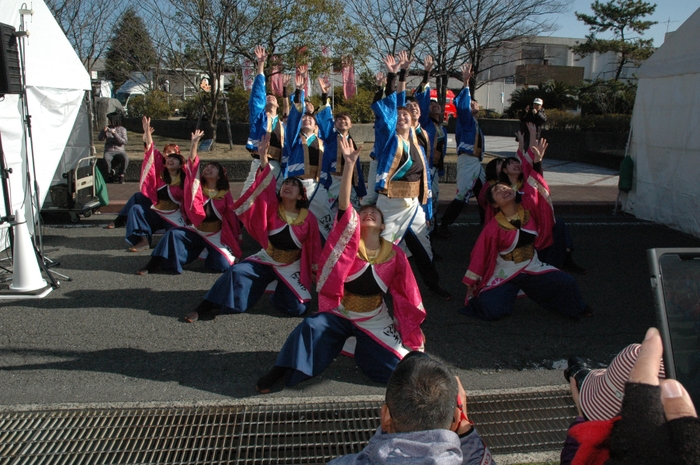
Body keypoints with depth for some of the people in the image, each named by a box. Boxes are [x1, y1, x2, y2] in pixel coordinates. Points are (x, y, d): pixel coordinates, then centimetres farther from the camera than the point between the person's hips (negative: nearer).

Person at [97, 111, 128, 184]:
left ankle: (120, 175, -12)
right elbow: (99, 138, 11)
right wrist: (103, 131, -7)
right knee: (106, 159, -35)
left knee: (125, 158, -36)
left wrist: (115, 133, -17)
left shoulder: (122, 129, 5)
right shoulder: (107, 128, 13)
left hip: (120, 151, -1)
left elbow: (124, 141, -7)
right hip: (109, 151, 1)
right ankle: (111, 173, -9)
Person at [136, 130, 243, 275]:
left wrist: (237, 237, 6)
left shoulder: (225, 193, -3)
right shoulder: (198, 187, 0)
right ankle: (154, 264, -13)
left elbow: (231, 215, 3)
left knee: (223, 266, -16)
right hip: (196, 231, 1)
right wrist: (194, 143, -24)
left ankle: (211, 254, 18)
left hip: (216, 236, -1)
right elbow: (192, 166, -13)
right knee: (173, 234, -25)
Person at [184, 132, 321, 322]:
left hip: (292, 267, 0)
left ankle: (280, 292, 18)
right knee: (237, 271, -26)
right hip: (266, 260, 0)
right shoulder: (273, 208, -6)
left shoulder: (309, 218, -6)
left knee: (298, 308, -16)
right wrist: (263, 158, -36)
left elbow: (314, 247, 2)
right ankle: (207, 306, -12)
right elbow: (265, 188, -22)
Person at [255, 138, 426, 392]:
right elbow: (344, 207, -26)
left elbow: (407, 295, 2)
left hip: (375, 320, 2)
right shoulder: (350, 241, -10)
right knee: (310, 327, -30)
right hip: (339, 313, -2)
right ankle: (281, 371, -10)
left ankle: (363, 345, 21)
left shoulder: (395, 254, -5)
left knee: (397, 367, -9)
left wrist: (414, 335, 3)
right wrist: (350, 164, -36)